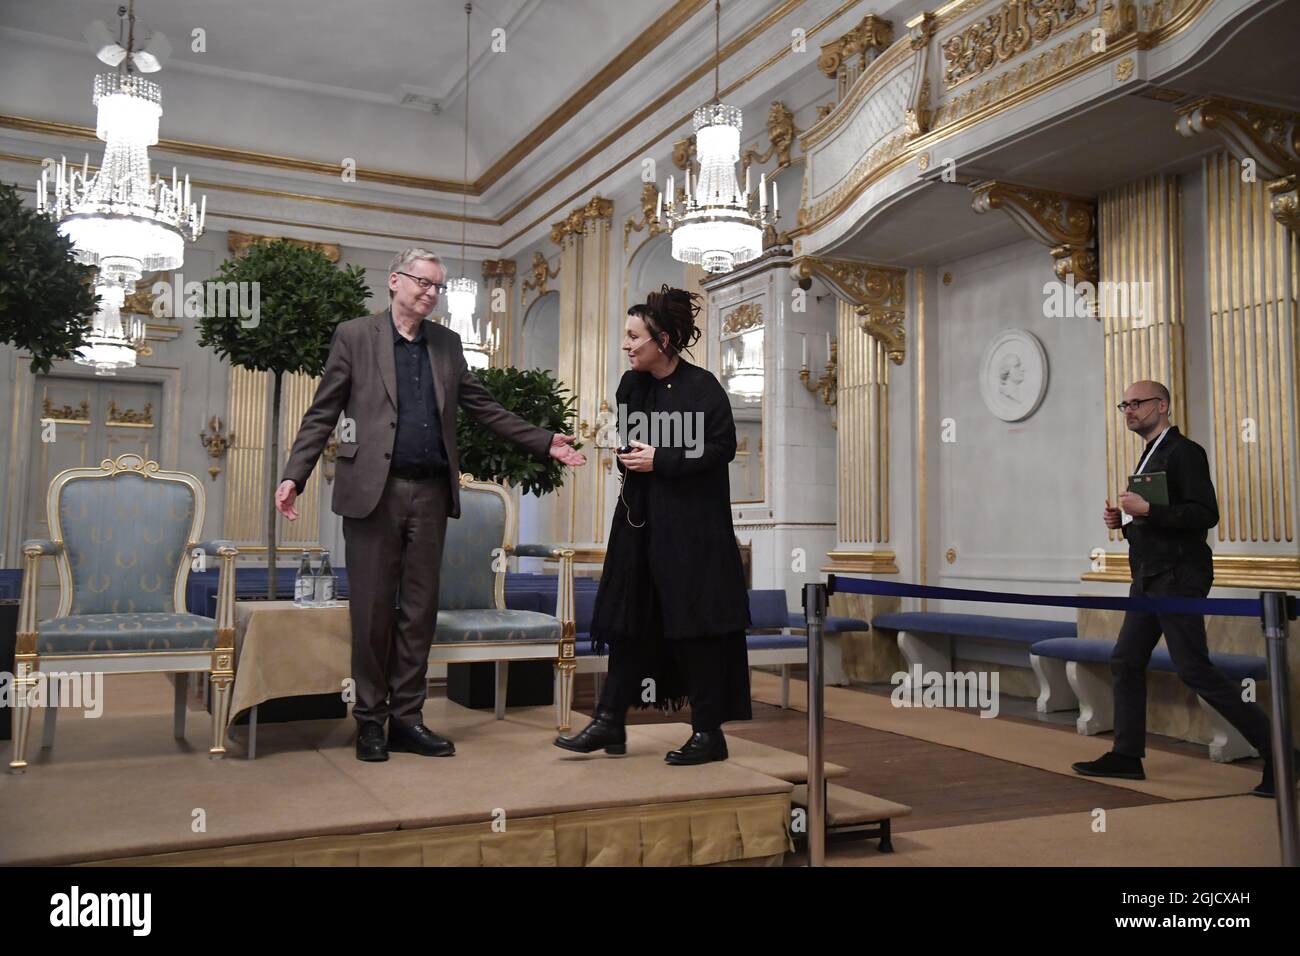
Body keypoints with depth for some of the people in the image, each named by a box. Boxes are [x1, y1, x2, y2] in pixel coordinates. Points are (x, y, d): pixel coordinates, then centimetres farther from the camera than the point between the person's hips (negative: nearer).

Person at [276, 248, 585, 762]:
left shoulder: (446, 343, 14)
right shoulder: (354, 335, 3)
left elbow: (484, 407, 15)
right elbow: (321, 415, 1)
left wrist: (544, 442, 8)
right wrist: (294, 476, -9)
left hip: (430, 492, 4)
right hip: (373, 489, -4)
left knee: (420, 609, 6)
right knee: (372, 609, 2)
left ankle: (406, 717, 16)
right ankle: (370, 720, 15)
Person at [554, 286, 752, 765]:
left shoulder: (701, 387, -10)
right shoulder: (631, 385, 9)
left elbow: (722, 448, -13)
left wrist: (660, 462, -15)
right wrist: (626, 455, -1)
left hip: (691, 522, -6)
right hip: (639, 518, 6)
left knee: (694, 622, -2)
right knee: (629, 618, 7)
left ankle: (708, 731, 9)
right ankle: (610, 722, 14)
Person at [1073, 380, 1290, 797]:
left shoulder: (1184, 452, -11)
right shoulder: (1149, 456, 18)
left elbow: (1205, 514, -20)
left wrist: (1147, 510, -23)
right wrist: (1124, 520, 7)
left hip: (1177, 578, -10)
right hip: (1150, 578, 10)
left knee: (1194, 669, -10)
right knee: (1125, 662, 10)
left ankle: (1273, 748, 1)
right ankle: (1127, 755, 17)